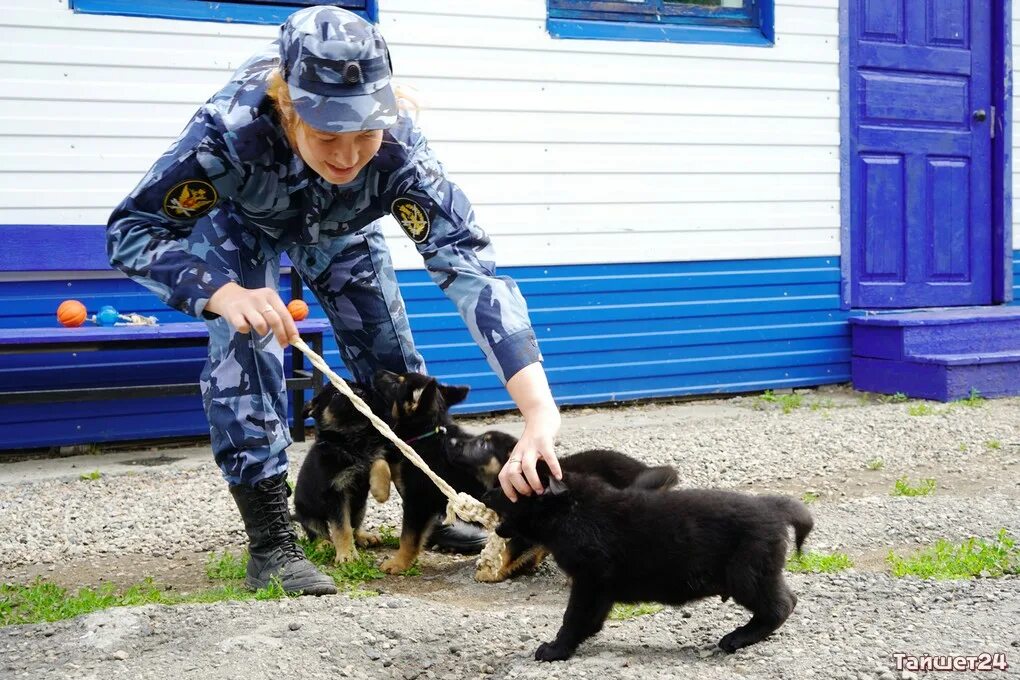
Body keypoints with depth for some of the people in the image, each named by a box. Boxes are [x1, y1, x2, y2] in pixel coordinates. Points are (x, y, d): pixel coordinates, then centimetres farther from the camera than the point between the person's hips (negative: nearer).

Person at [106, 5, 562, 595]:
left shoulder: (398, 147, -42)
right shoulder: (233, 126, -44)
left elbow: (470, 266, -47)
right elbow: (131, 231, -33)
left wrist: (541, 412, -59)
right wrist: (224, 293, -53)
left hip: (341, 230, 2)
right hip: (239, 220, -1)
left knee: (391, 358, 3)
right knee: (245, 349, -21)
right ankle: (271, 546, -10)